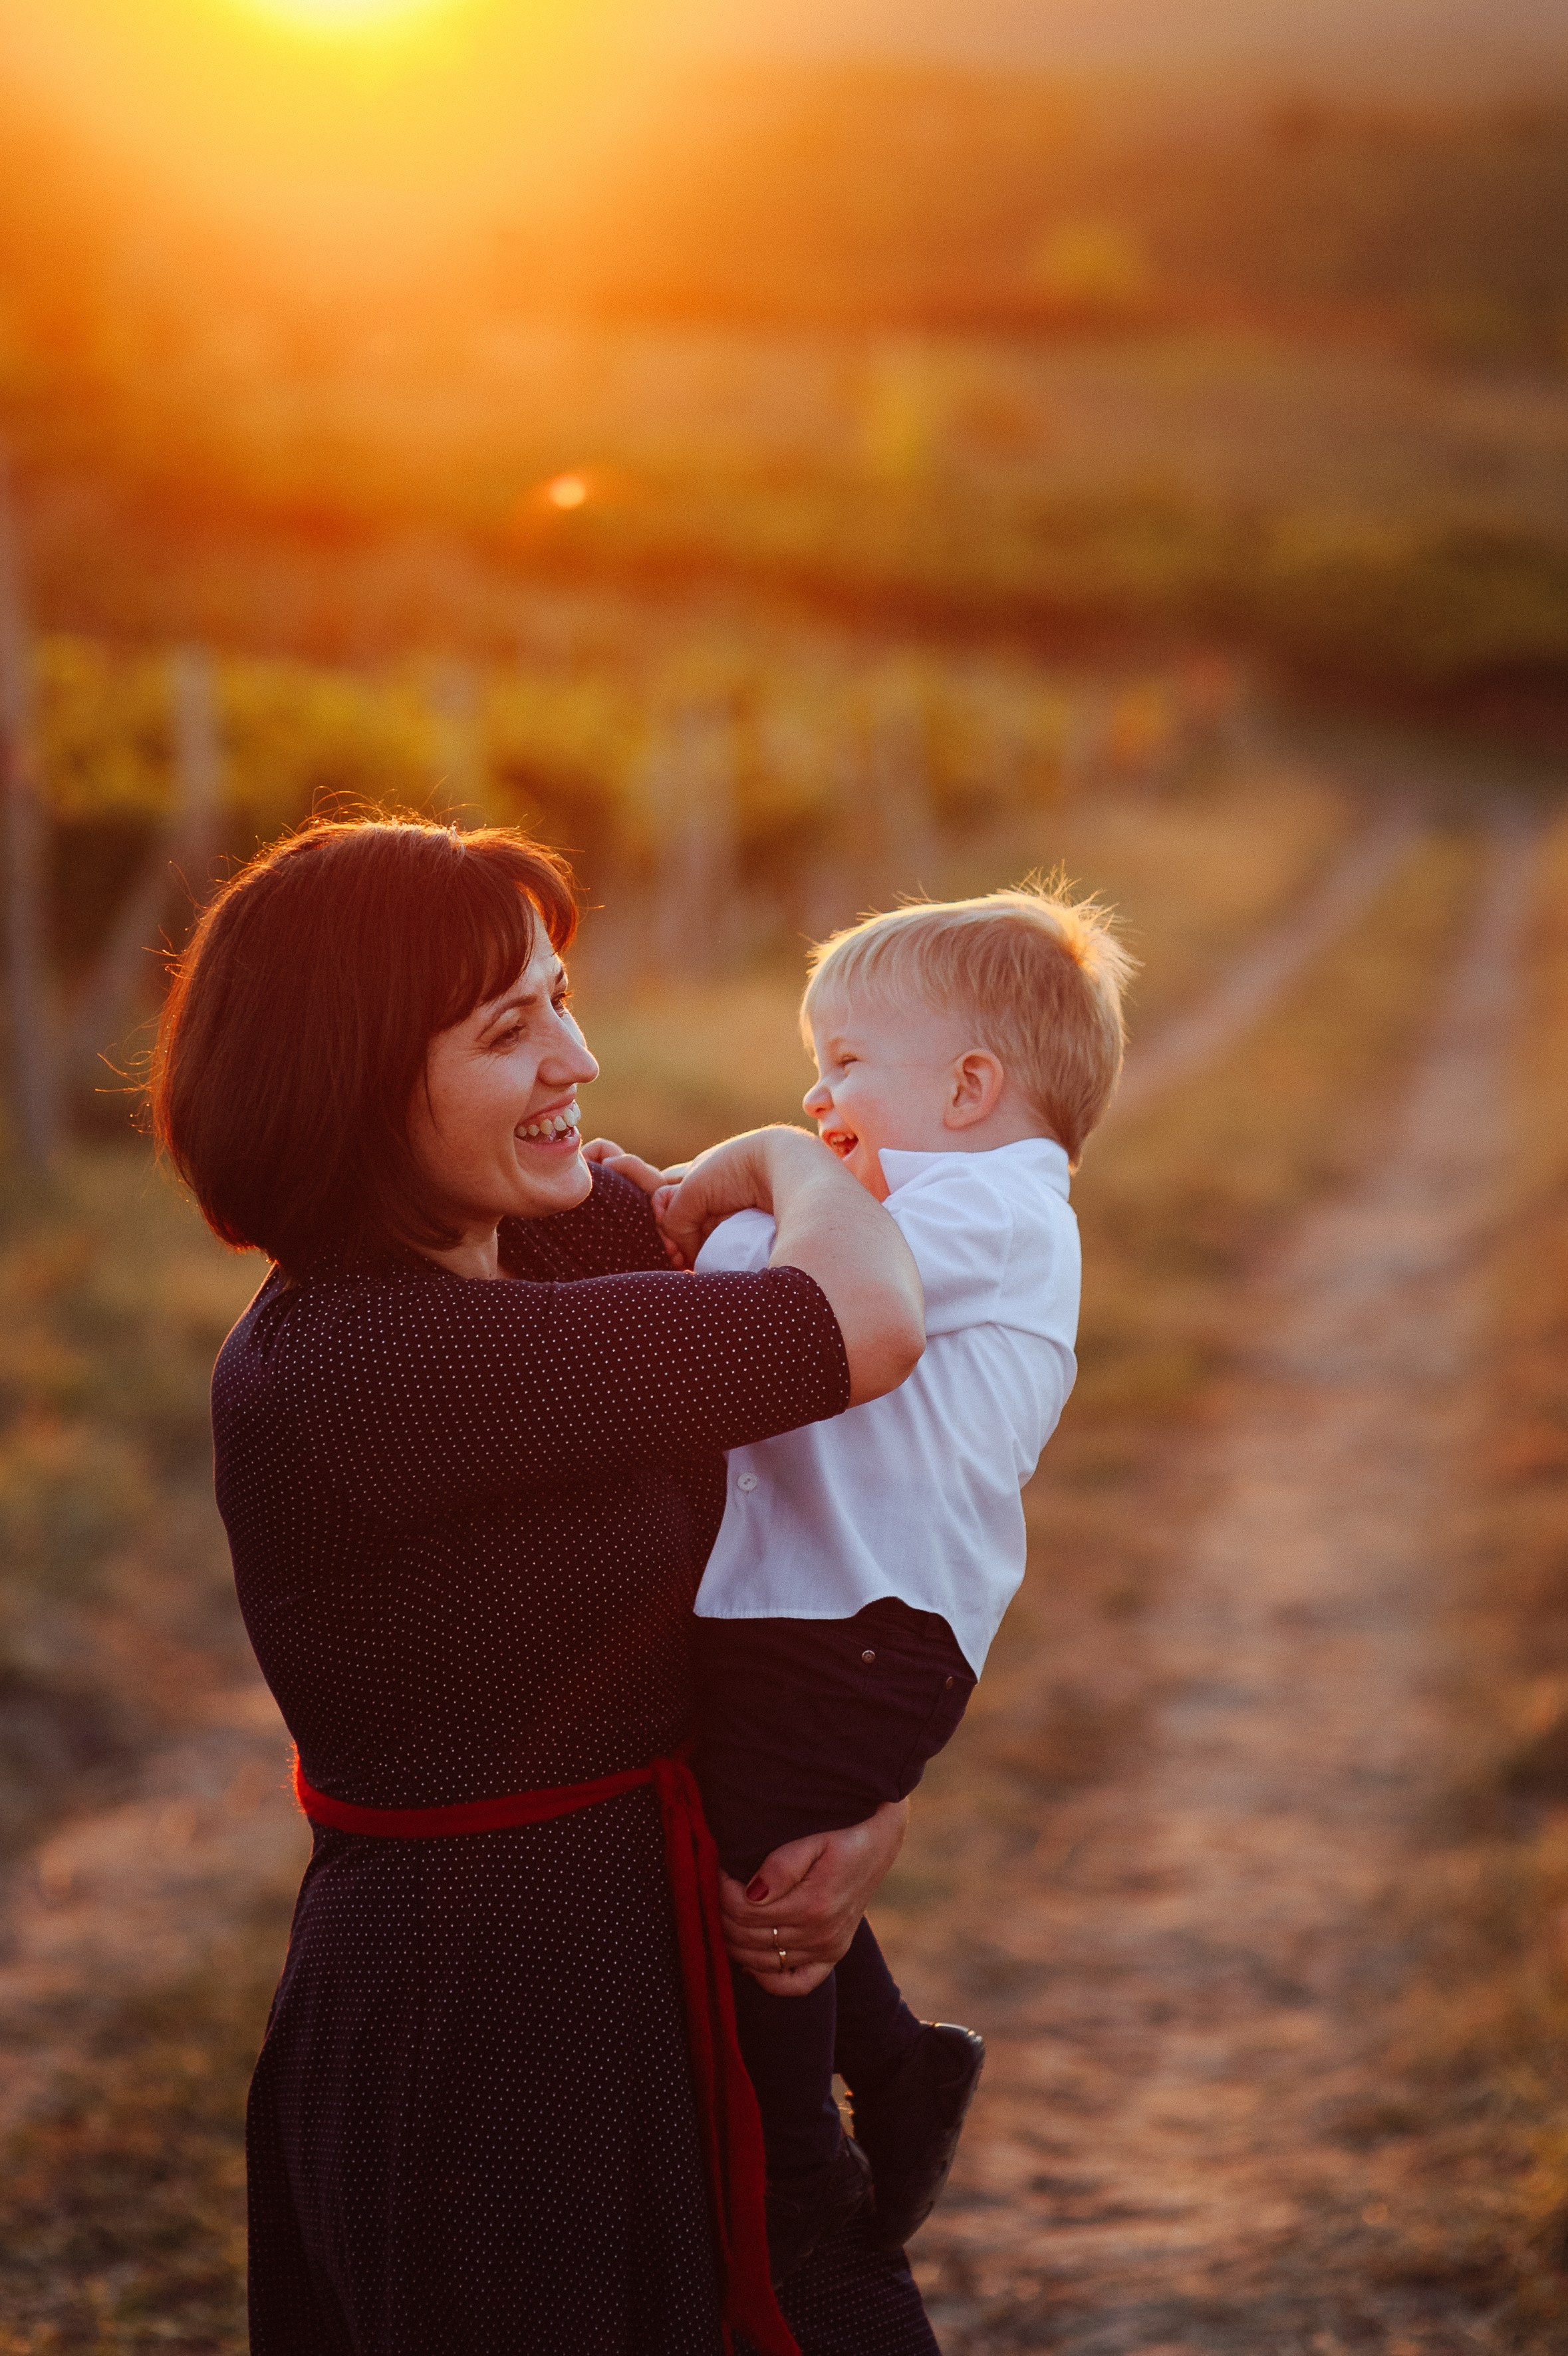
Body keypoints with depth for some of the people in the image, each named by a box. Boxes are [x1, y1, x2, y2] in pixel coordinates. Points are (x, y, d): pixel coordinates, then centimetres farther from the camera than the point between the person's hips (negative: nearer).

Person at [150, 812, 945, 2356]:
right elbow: (864, 1328, -29)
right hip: (481, 2032, -8)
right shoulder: (341, 1369, -27)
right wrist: (783, 1167, -7)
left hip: (669, 1971, 8)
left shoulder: (582, 1229, 0)